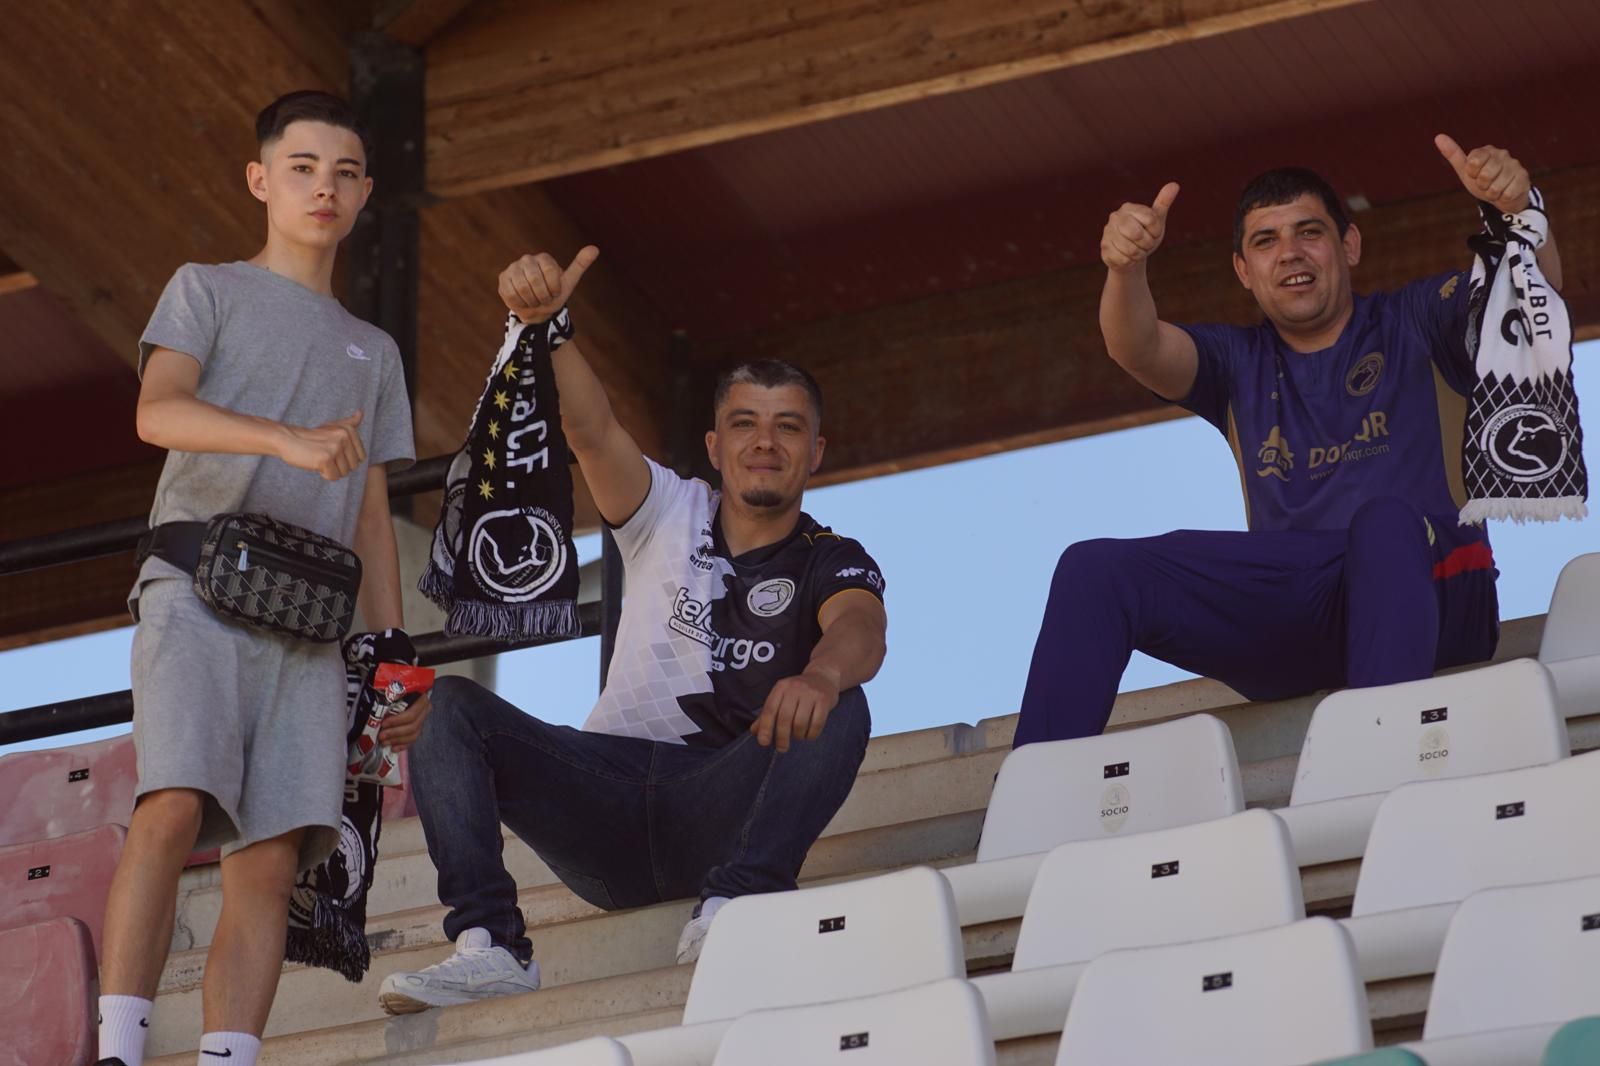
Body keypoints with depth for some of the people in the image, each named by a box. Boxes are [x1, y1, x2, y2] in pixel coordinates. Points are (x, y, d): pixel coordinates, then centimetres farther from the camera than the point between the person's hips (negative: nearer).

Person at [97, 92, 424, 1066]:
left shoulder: (374, 352, 29)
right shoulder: (209, 290, 14)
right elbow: (159, 411, -5)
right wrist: (288, 440, -22)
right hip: (197, 587, -5)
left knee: (272, 859, -10)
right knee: (174, 808, -25)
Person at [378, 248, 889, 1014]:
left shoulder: (832, 563, 4)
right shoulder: (672, 514, 12)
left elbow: (862, 631, -20)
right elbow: (591, 429, -6)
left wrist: (821, 674, -46)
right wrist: (547, 323, -26)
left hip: (719, 808, -2)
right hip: (608, 796, 3)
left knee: (838, 710, -28)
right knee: (446, 703, -16)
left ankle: (731, 908, -45)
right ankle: (488, 944, -33)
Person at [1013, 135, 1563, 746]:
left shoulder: (1417, 324, 13)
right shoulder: (1239, 364, 20)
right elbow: (1137, 349, 1)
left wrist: (1514, 212, -27)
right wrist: (1125, 268, -22)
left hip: (1427, 606, -3)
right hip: (1291, 638, 3)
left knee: (1386, 520, -38)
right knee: (1092, 570, -14)